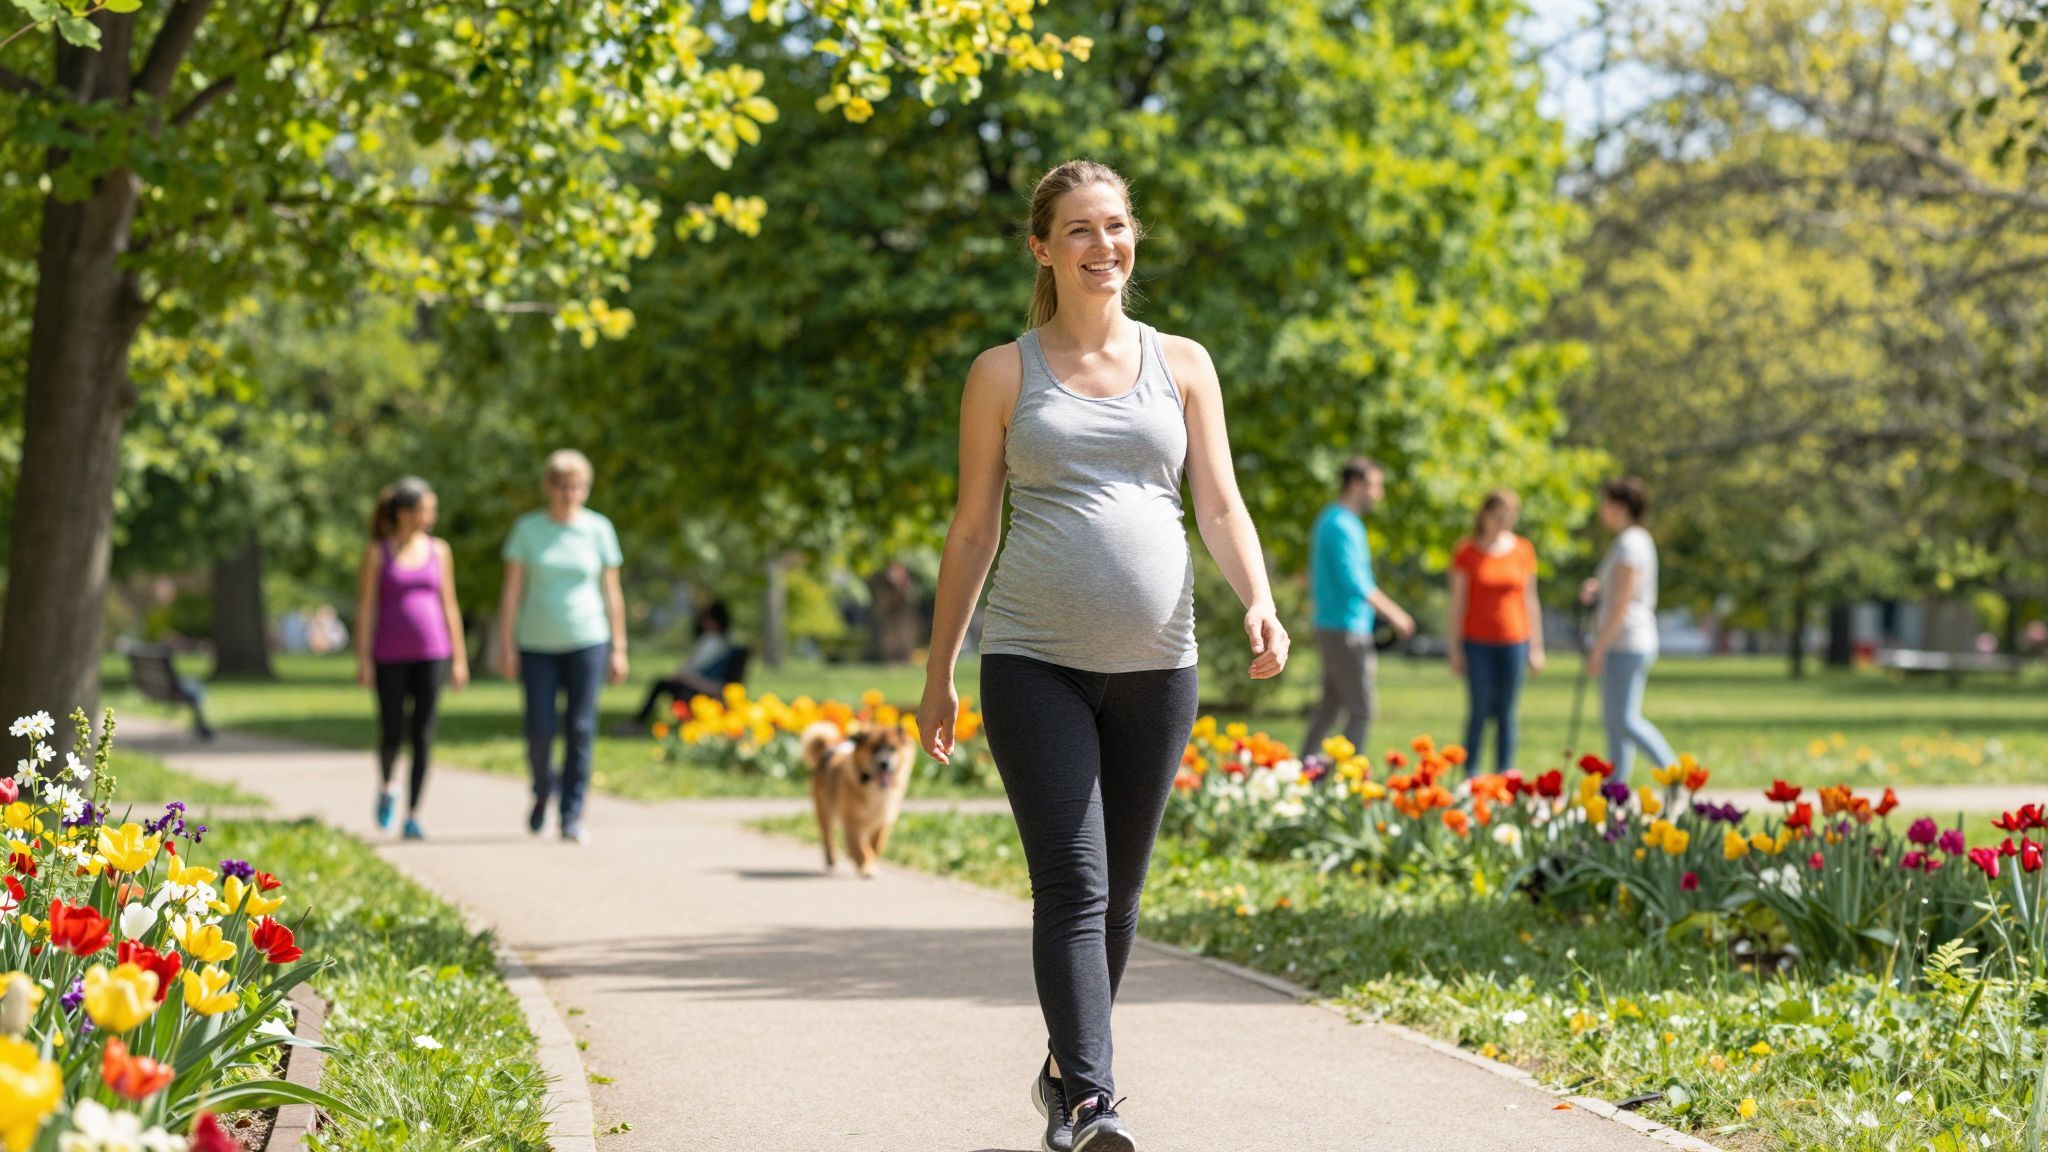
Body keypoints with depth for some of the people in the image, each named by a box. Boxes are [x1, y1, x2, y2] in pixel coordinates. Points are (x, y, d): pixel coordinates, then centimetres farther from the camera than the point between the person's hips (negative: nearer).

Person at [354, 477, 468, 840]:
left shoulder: (439, 551, 6)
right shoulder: (377, 553, -2)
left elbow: (449, 606, 9)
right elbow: (365, 608, -3)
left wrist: (459, 659, 7)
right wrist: (362, 660, -9)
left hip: (430, 655, 2)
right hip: (389, 656, -2)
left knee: (423, 736, -4)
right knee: (392, 734, 1)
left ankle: (412, 815, 1)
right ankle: (387, 786, 32)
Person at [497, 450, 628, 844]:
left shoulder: (598, 529, 3)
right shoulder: (528, 529, 1)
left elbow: (612, 593, 6)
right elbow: (512, 590, 0)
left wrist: (618, 649, 3)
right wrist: (506, 646, -5)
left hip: (587, 641, 0)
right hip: (537, 644, 0)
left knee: (581, 730, -4)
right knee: (540, 730, -4)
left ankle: (572, 817, 2)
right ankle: (543, 792, 27)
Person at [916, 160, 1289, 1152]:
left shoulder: (1182, 364, 11)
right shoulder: (1005, 373, 6)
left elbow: (1221, 506, 7)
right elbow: (971, 530, 9)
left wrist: (1260, 603, -12)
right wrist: (938, 675, 8)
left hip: (1154, 662, 3)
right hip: (1034, 661, -3)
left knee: (1119, 888, 11)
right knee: (1071, 884, -13)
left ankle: (1066, 1066, 29)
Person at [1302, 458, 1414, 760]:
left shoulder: (1330, 520, 16)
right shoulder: (1342, 526, -16)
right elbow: (1355, 583, -22)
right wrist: (1394, 614, -14)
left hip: (1330, 627, 10)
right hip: (1347, 630, -10)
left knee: (1331, 706, 13)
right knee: (1361, 709, -6)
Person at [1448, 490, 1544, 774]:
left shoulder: (1523, 551, 5)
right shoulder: (1466, 553, -2)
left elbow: (1530, 600, 9)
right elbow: (1457, 602, -1)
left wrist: (1536, 647, 8)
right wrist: (1455, 649, -3)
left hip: (1514, 641, 2)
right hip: (1477, 642, -2)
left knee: (1506, 712, 2)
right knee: (1481, 710, -4)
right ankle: (1469, 774, 6)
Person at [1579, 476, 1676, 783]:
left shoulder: (1630, 544, -16)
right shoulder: (1635, 540, 15)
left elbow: (1623, 604, -20)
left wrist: (1598, 649, -18)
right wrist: (1595, 589, 5)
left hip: (1627, 645, -10)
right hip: (1623, 645, 10)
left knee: (1626, 720, -10)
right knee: (1613, 720, 9)